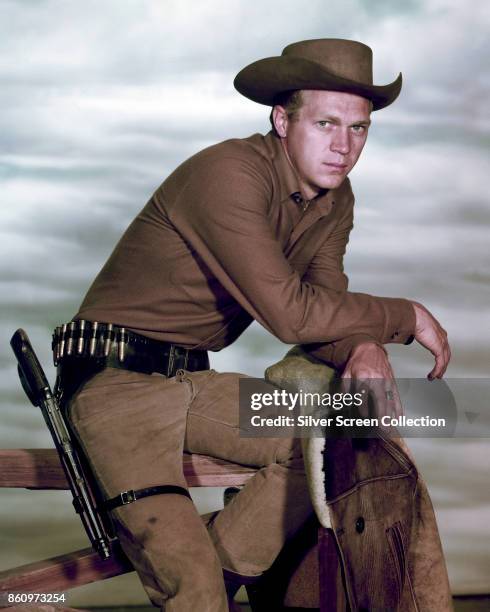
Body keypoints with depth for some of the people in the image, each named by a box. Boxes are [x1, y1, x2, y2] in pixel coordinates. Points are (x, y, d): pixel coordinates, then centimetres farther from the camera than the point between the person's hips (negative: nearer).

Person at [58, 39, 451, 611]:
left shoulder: (334, 199, 5)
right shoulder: (229, 174, -22)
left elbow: (328, 310, 3)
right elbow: (290, 313, -28)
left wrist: (365, 350, -20)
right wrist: (405, 317, -16)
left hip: (193, 382, 8)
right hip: (118, 384, -8)